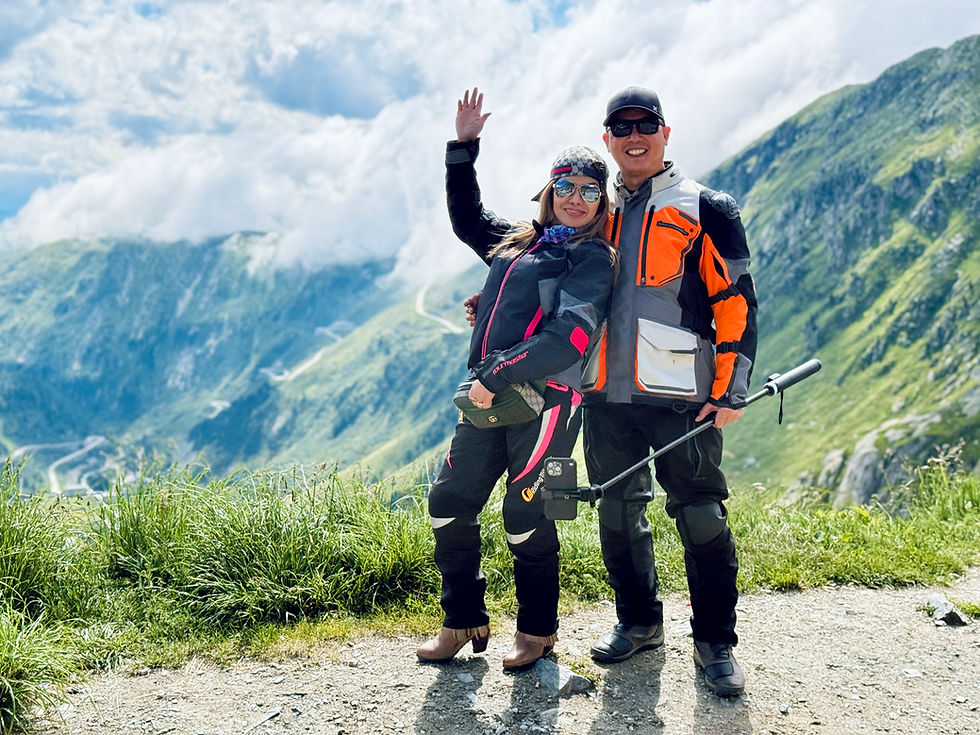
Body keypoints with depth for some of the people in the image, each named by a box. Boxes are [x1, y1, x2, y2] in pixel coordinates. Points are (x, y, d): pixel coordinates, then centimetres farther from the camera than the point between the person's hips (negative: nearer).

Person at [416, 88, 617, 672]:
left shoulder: (594, 259, -3)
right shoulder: (520, 241, 18)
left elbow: (569, 335, -17)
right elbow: (468, 218, 35)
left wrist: (499, 378, -19)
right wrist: (463, 149, 27)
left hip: (545, 397, -7)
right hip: (491, 395, 7)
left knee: (525, 514, -6)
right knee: (450, 502, 5)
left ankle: (539, 630, 14)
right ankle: (464, 622, 19)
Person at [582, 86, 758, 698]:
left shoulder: (705, 210, 0)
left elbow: (737, 302, -4)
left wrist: (731, 391, -10)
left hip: (680, 395, -5)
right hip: (607, 394, 5)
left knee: (701, 516, -1)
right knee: (618, 513, 12)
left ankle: (716, 642, 12)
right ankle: (639, 623, 28)